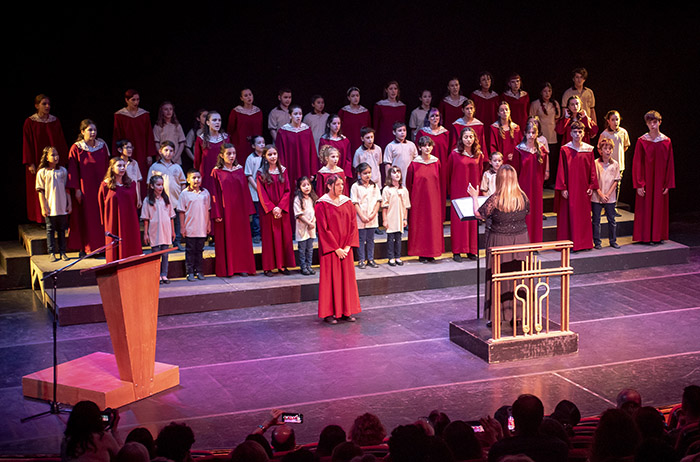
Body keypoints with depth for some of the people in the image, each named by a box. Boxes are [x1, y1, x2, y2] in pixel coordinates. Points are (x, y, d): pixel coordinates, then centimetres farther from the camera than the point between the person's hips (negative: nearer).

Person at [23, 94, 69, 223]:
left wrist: (63, 158, 4)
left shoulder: (55, 121, 7)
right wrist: (30, 163, -11)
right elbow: (27, 143, -5)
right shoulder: (30, 122, -3)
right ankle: (41, 219, 6)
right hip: (38, 162, -3)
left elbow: (62, 141, 10)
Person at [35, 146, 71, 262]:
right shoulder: (42, 172, -4)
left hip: (63, 208, 2)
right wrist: (43, 207, -8)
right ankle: (52, 253, 11)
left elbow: (67, 189, 10)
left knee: (62, 230, 9)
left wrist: (69, 204, 7)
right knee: (50, 230, 5)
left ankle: (62, 252, 16)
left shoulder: (63, 171, 4)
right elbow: (40, 191, -3)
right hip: (50, 208, -2)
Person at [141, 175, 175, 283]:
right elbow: (145, 218, -1)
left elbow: (171, 216, 11)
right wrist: (145, 233, -4)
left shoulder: (166, 199, 6)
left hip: (166, 230, 2)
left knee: (165, 253, 4)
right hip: (154, 232, -2)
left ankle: (164, 275, 10)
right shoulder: (148, 200, -2)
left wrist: (173, 231, 10)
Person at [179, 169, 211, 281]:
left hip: (202, 228, 3)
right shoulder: (185, 194, -4)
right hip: (190, 229, -3)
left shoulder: (205, 192, 7)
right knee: (190, 251, 2)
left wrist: (208, 224, 12)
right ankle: (190, 272, 7)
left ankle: (198, 271, 18)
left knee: (199, 250, 10)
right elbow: (182, 211, -2)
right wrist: (182, 227, -5)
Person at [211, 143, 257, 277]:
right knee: (226, 239, 0)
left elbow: (245, 191, 9)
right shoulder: (217, 172, -1)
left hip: (239, 210, 3)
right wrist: (217, 214, -10)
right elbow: (215, 194, -3)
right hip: (225, 211, -3)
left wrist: (249, 211, 4)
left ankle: (242, 267, 11)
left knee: (242, 237, 4)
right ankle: (227, 269, 6)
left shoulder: (240, 170, 8)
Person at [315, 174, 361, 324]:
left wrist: (348, 246, -6)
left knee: (347, 277, 7)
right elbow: (323, 229, -11)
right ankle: (328, 313, 6)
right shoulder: (322, 204, -9)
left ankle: (346, 311, 16)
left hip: (345, 248, 5)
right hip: (329, 248, -5)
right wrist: (336, 248, -14)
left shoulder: (347, 202, 6)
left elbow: (353, 225, 5)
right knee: (330, 279, -1)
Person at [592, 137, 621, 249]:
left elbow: (616, 181, 1)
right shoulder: (596, 163, -4)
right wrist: (601, 195, -12)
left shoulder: (615, 164, 2)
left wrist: (608, 194, -9)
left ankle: (613, 241, 18)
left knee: (612, 220, 7)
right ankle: (597, 242, 10)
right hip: (597, 197, -2)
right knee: (596, 220, 3)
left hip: (610, 197, 2)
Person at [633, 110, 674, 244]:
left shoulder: (666, 141, 3)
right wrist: (639, 185, -12)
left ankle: (658, 236, 16)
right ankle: (645, 237, 8)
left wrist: (668, 184, -1)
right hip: (646, 181, -3)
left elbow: (670, 164, 4)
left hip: (660, 181, 3)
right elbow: (637, 164, -6)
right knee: (645, 208, 0)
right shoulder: (641, 141, -4)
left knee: (660, 208, 6)